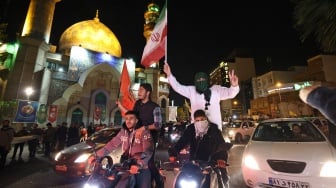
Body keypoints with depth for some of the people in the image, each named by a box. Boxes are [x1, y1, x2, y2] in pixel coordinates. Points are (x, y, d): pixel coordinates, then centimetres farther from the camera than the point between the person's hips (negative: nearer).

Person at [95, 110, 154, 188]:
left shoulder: (144, 132, -15)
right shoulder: (123, 132, 5)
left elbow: (148, 151, -24)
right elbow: (111, 144, 5)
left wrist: (138, 165, -38)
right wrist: (97, 155, -4)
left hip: (142, 169, -5)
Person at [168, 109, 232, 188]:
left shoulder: (213, 129, -3)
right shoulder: (190, 129, 0)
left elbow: (221, 144, -10)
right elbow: (182, 142, -6)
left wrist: (222, 158, -27)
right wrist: (173, 153, -21)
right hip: (194, 163, 1)